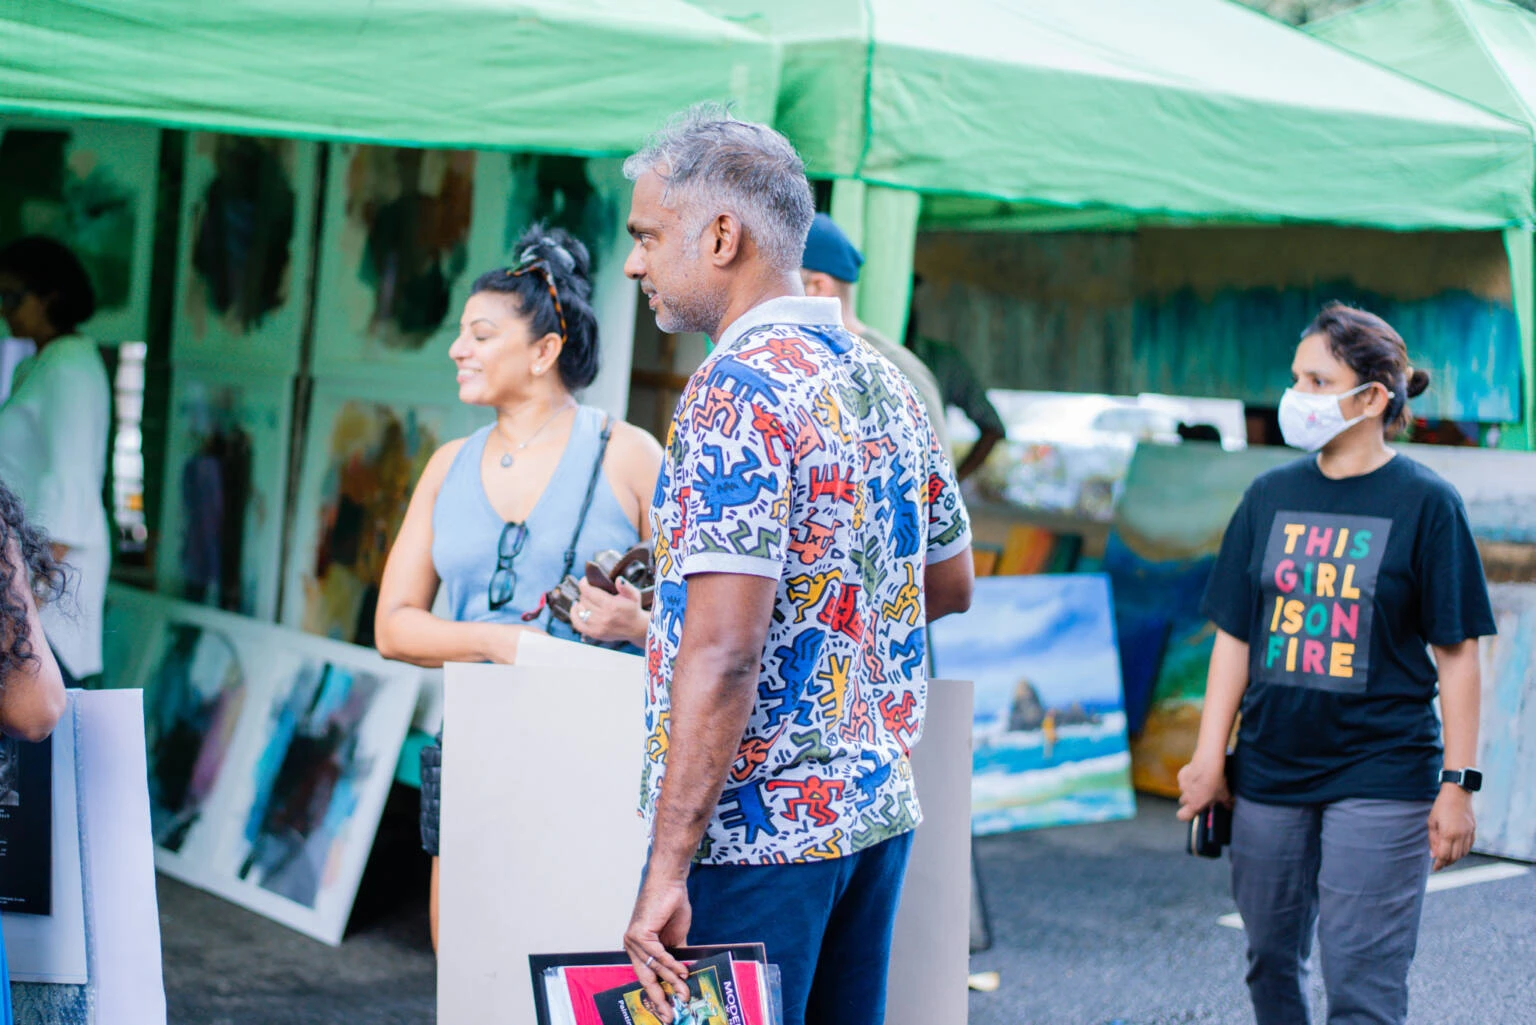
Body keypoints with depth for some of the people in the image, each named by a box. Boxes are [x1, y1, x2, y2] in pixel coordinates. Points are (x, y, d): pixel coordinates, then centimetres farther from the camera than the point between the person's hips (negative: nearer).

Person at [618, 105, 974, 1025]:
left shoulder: (736, 391, -16)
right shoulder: (883, 379, 10)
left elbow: (724, 653, -23)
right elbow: (950, 586, 21)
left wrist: (668, 866, -22)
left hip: (759, 827, -8)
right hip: (880, 810, 9)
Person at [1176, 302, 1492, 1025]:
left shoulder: (1424, 503, -5)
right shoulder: (1270, 498, 6)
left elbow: (1457, 653, -4)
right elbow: (1235, 639, 8)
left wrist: (1457, 783, -7)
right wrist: (1209, 762, 3)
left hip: (1380, 778, -4)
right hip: (1269, 771, 5)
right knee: (1271, 962, 13)